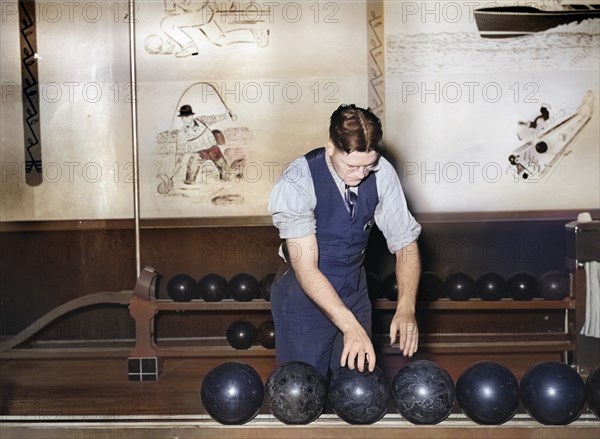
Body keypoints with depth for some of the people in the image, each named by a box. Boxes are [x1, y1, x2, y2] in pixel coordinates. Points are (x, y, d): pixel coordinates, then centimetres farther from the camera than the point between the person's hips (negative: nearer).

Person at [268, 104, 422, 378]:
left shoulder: (382, 173, -13)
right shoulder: (297, 183, -26)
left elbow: (405, 242, -9)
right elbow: (306, 269, -31)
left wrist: (406, 309, -24)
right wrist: (351, 327, -40)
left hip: (354, 291, 4)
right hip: (304, 296, -4)